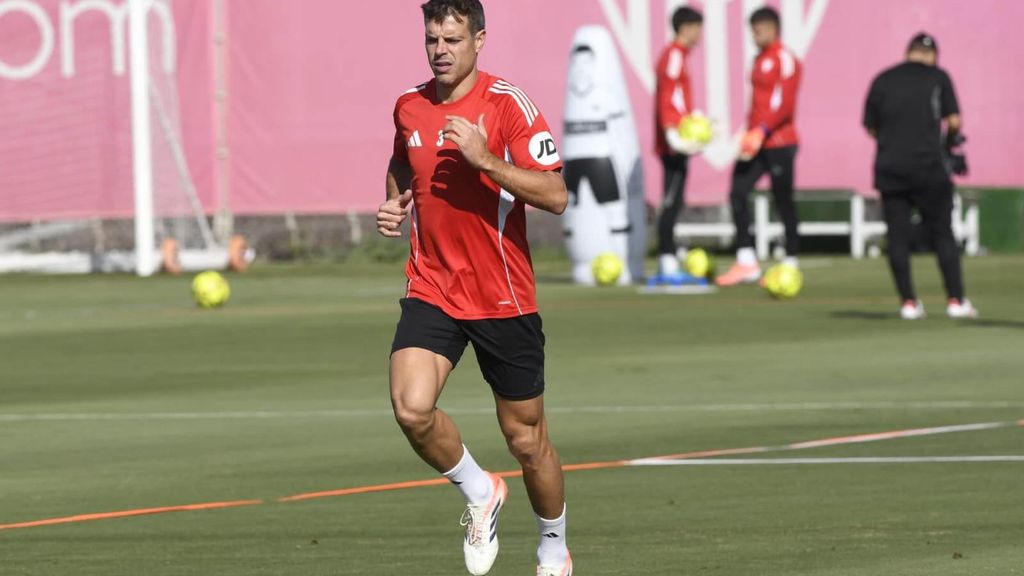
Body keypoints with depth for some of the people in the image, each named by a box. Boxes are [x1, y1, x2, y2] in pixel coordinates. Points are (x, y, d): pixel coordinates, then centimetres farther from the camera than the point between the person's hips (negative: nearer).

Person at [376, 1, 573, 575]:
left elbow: (556, 195, -20)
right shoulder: (409, 106, 5)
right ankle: (480, 493, 6)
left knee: (527, 439, 6)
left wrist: (484, 159, -30)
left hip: (504, 300, -3)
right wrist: (395, 206, 7)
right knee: (412, 408, -22)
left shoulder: (508, 104, -12)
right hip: (431, 290, 3)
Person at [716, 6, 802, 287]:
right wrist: (749, 134, 15)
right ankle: (746, 262, 2)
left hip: (779, 143, -9)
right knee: (738, 193, 0)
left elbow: (785, 105, -18)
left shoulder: (784, 59, -10)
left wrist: (761, 132, -24)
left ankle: (790, 264, 7)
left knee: (783, 201, -1)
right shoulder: (760, 60, 17)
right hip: (755, 142, 9)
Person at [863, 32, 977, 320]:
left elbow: (871, 127, 10)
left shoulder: (882, 81, 8)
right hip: (929, 167, -2)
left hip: (890, 167, 2)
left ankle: (908, 301, 3)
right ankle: (956, 299, 1)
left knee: (898, 237, 6)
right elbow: (954, 121, -3)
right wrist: (951, 139, 17)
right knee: (942, 234, 5)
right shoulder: (938, 77, 1)